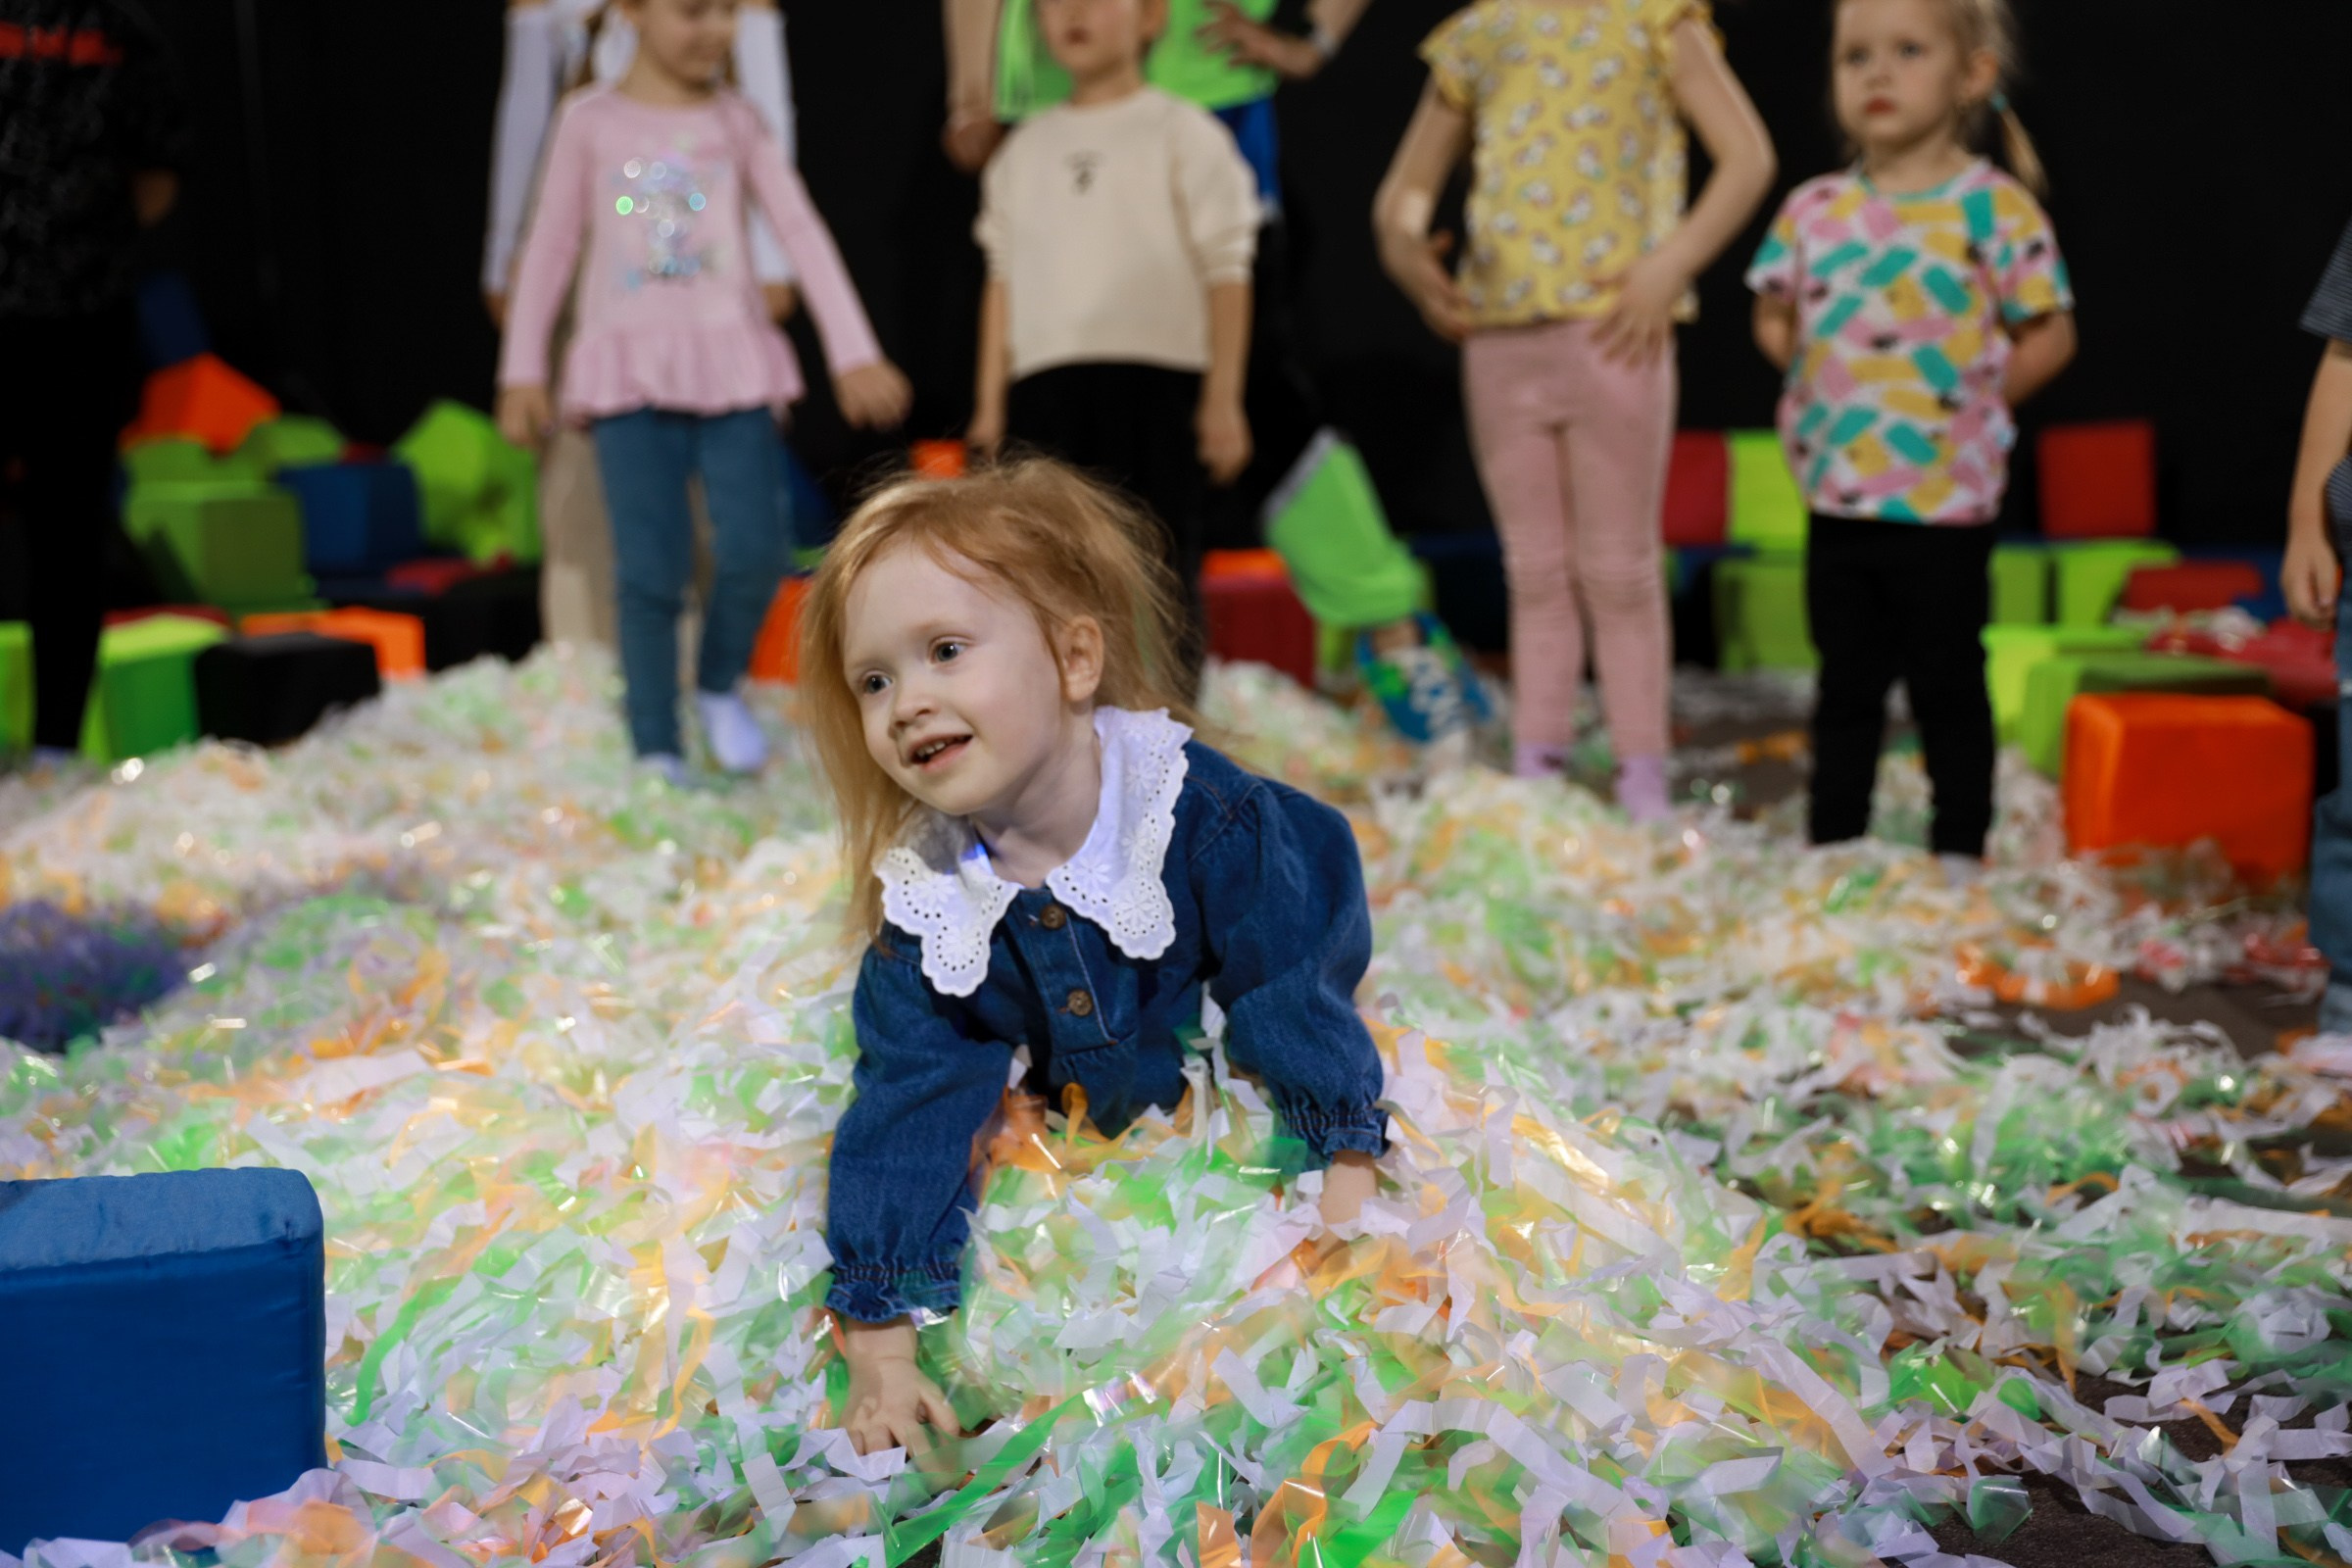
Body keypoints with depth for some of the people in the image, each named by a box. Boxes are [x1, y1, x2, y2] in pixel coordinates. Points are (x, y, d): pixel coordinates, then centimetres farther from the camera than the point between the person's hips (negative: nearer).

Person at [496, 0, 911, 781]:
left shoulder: (736, 122, 8)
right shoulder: (590, 122, 5)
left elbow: (804, 235, 2)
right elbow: (551, 247, 10)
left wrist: (855, 354, -6)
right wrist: (522, 372, 8)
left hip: (730, 360, 1)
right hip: (631, 368, -1)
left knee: (756, 546, -11)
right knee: (651, 568, -6)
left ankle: (719, 684, 17)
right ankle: (656, 752, 6)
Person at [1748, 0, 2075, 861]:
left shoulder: (1996, 208, -9)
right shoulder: (1813, 208, 3)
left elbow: (2049, 336, -4)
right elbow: (1775, 318, 14)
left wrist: (1967, 405, -8)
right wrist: (1832, 391, 3)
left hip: (1945, 501, -4)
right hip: (1837, 495, 4)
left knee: (1947, 687, 7)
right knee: (1847, 685, 15)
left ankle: (1960, 856, 19)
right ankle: (1833, 848, 25)